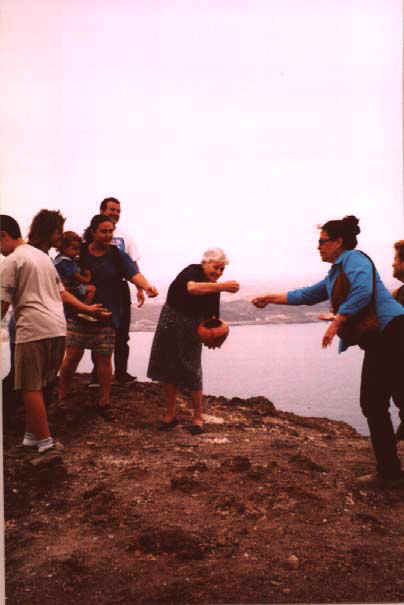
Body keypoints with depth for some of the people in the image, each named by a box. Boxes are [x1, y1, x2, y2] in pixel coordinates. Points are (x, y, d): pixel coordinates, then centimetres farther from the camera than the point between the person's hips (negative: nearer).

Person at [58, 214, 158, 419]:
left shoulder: (117, 256, 3)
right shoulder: (80, 253, 3)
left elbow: (133, 273, -14)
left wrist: (146, 286, -33)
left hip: (107, 316, 0)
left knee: (103, 359, 4)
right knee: (72, 356, 0)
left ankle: (104, 402, 17)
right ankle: (61, 396, 19)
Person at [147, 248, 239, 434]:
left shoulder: (214, 289, 1)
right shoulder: (192, 271, -15)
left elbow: (211, 316, 2)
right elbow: (192, 288, -38)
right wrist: (222, 286, -45)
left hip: (192, 330, 2)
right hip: (171, 323, -2)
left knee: (192, 371, -1)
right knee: (168, 369, 6)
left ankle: (198, 417, 14)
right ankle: (170, 415, 21)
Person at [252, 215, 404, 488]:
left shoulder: (354, 259, -5)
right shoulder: (336, 274, 23)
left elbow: (363, 290, -24)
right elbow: (305, 295, 31)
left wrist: (336, 323, -19)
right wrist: (269, 298, 33)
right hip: (378, 342, 10)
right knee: (373, 404, 9)